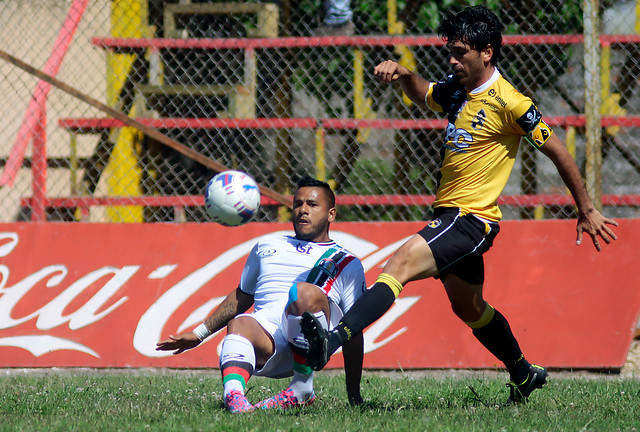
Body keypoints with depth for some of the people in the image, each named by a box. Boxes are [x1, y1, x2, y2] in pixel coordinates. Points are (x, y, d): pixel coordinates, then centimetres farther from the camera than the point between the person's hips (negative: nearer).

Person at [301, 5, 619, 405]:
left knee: (401, 264, -28)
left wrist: (587, 211, -2)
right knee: (469, 308, 24)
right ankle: (525, 375, 43)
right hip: (448, 214, 10)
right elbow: (423, 94, 29)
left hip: (472, 219, -10)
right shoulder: (458, 90, 8)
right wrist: (402, 74, 5)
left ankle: (333, 341, -43)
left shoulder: (507, 102, -14)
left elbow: (558, 152, -8)